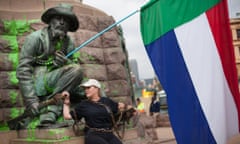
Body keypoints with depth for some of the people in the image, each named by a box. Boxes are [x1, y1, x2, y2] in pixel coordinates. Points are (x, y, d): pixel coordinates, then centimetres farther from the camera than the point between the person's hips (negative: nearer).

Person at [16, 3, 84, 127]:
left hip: (53, 80, 5)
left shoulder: (68, 42, 5)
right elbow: (23, 70, -14)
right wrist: (31, 99, -23)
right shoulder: (35, 38, -9)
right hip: (35, 81, -5)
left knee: (77, 70, -21)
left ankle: (50, 107, -22)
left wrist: (65, 62, -20)